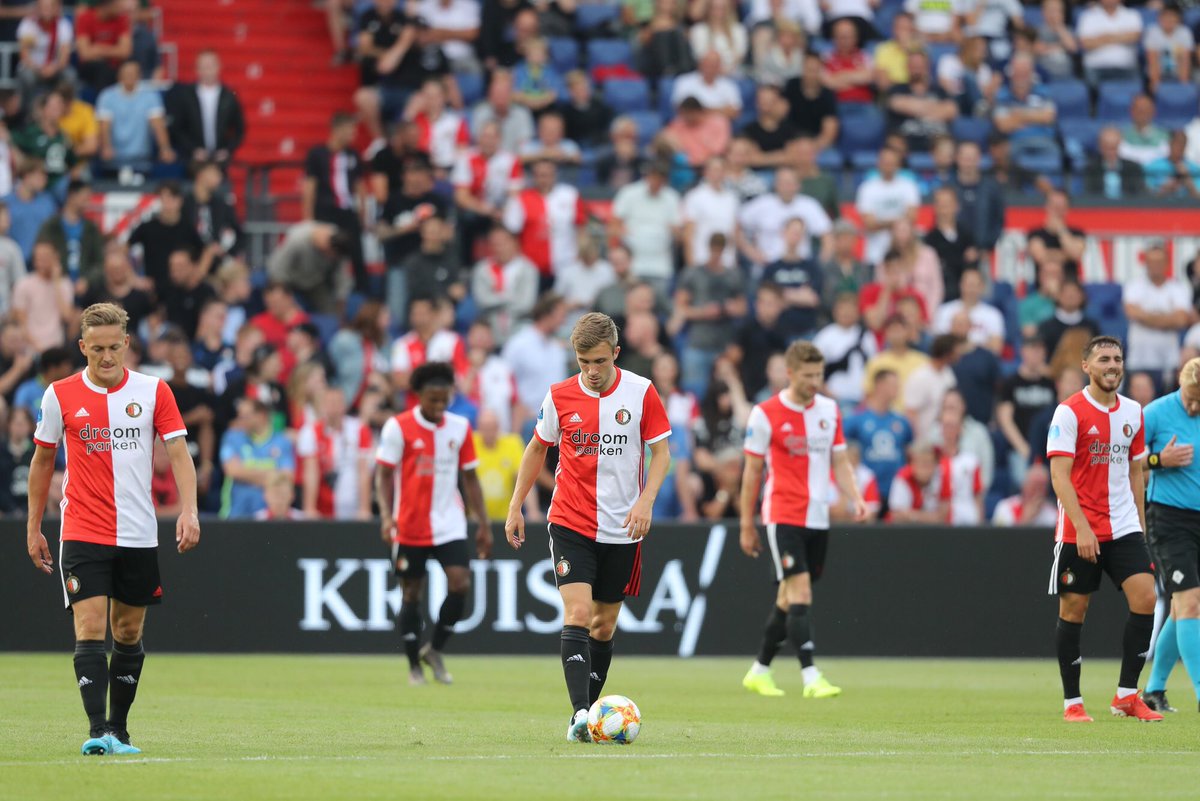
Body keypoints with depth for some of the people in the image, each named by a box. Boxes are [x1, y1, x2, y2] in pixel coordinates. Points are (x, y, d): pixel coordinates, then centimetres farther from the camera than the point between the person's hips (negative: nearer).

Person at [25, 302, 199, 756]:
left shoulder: (153, 391, -1)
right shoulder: (60, 396, 0)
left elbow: (178, 454, -2)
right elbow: (42, 461, 11)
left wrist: (189, 511, -17)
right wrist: (33, 528, 11)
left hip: (139, 535, 2)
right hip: (82, 534, -2)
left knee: (129, 634, 9)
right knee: (90, 630, -14)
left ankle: (119, 730, 20)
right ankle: (98, 731, -19)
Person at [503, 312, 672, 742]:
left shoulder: (641, 392, -4)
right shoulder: (559, 396, -1)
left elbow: (661, 452, 0)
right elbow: (537, 449, 13)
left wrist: (646, 500, -15)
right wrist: (515, 506, 11)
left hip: (621, 529, 1)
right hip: (570, 524, -1)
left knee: (604, 625, 8)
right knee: (577, 614, -17)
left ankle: (587, 712, 21)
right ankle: (580, 715, -25)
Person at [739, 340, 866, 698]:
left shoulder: (830, 410, 8)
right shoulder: (765, 414, -7)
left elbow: (839, 461, 13)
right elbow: (752, 470, -1)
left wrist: (856, 498, -5)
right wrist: (747, 525, 1)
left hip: (818, 518, 5)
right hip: (783, 516, -5)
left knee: (789, 599, 10)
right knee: (800, 594, -16)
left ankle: (759, 672, 24)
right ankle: (811, 678, -21)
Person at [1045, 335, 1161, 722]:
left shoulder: (1133, 412, 9)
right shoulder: (1069, 412, -8)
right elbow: (1059, 476, -13)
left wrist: (1140, 525, 14)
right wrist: (1082, 528, -21)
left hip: (1123, 527, 5)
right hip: (1078, 531, -5)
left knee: (1145, 599, -9)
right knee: (1073, 610, 0)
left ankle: (1126, 695, -1)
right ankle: (1072, 702, 10)